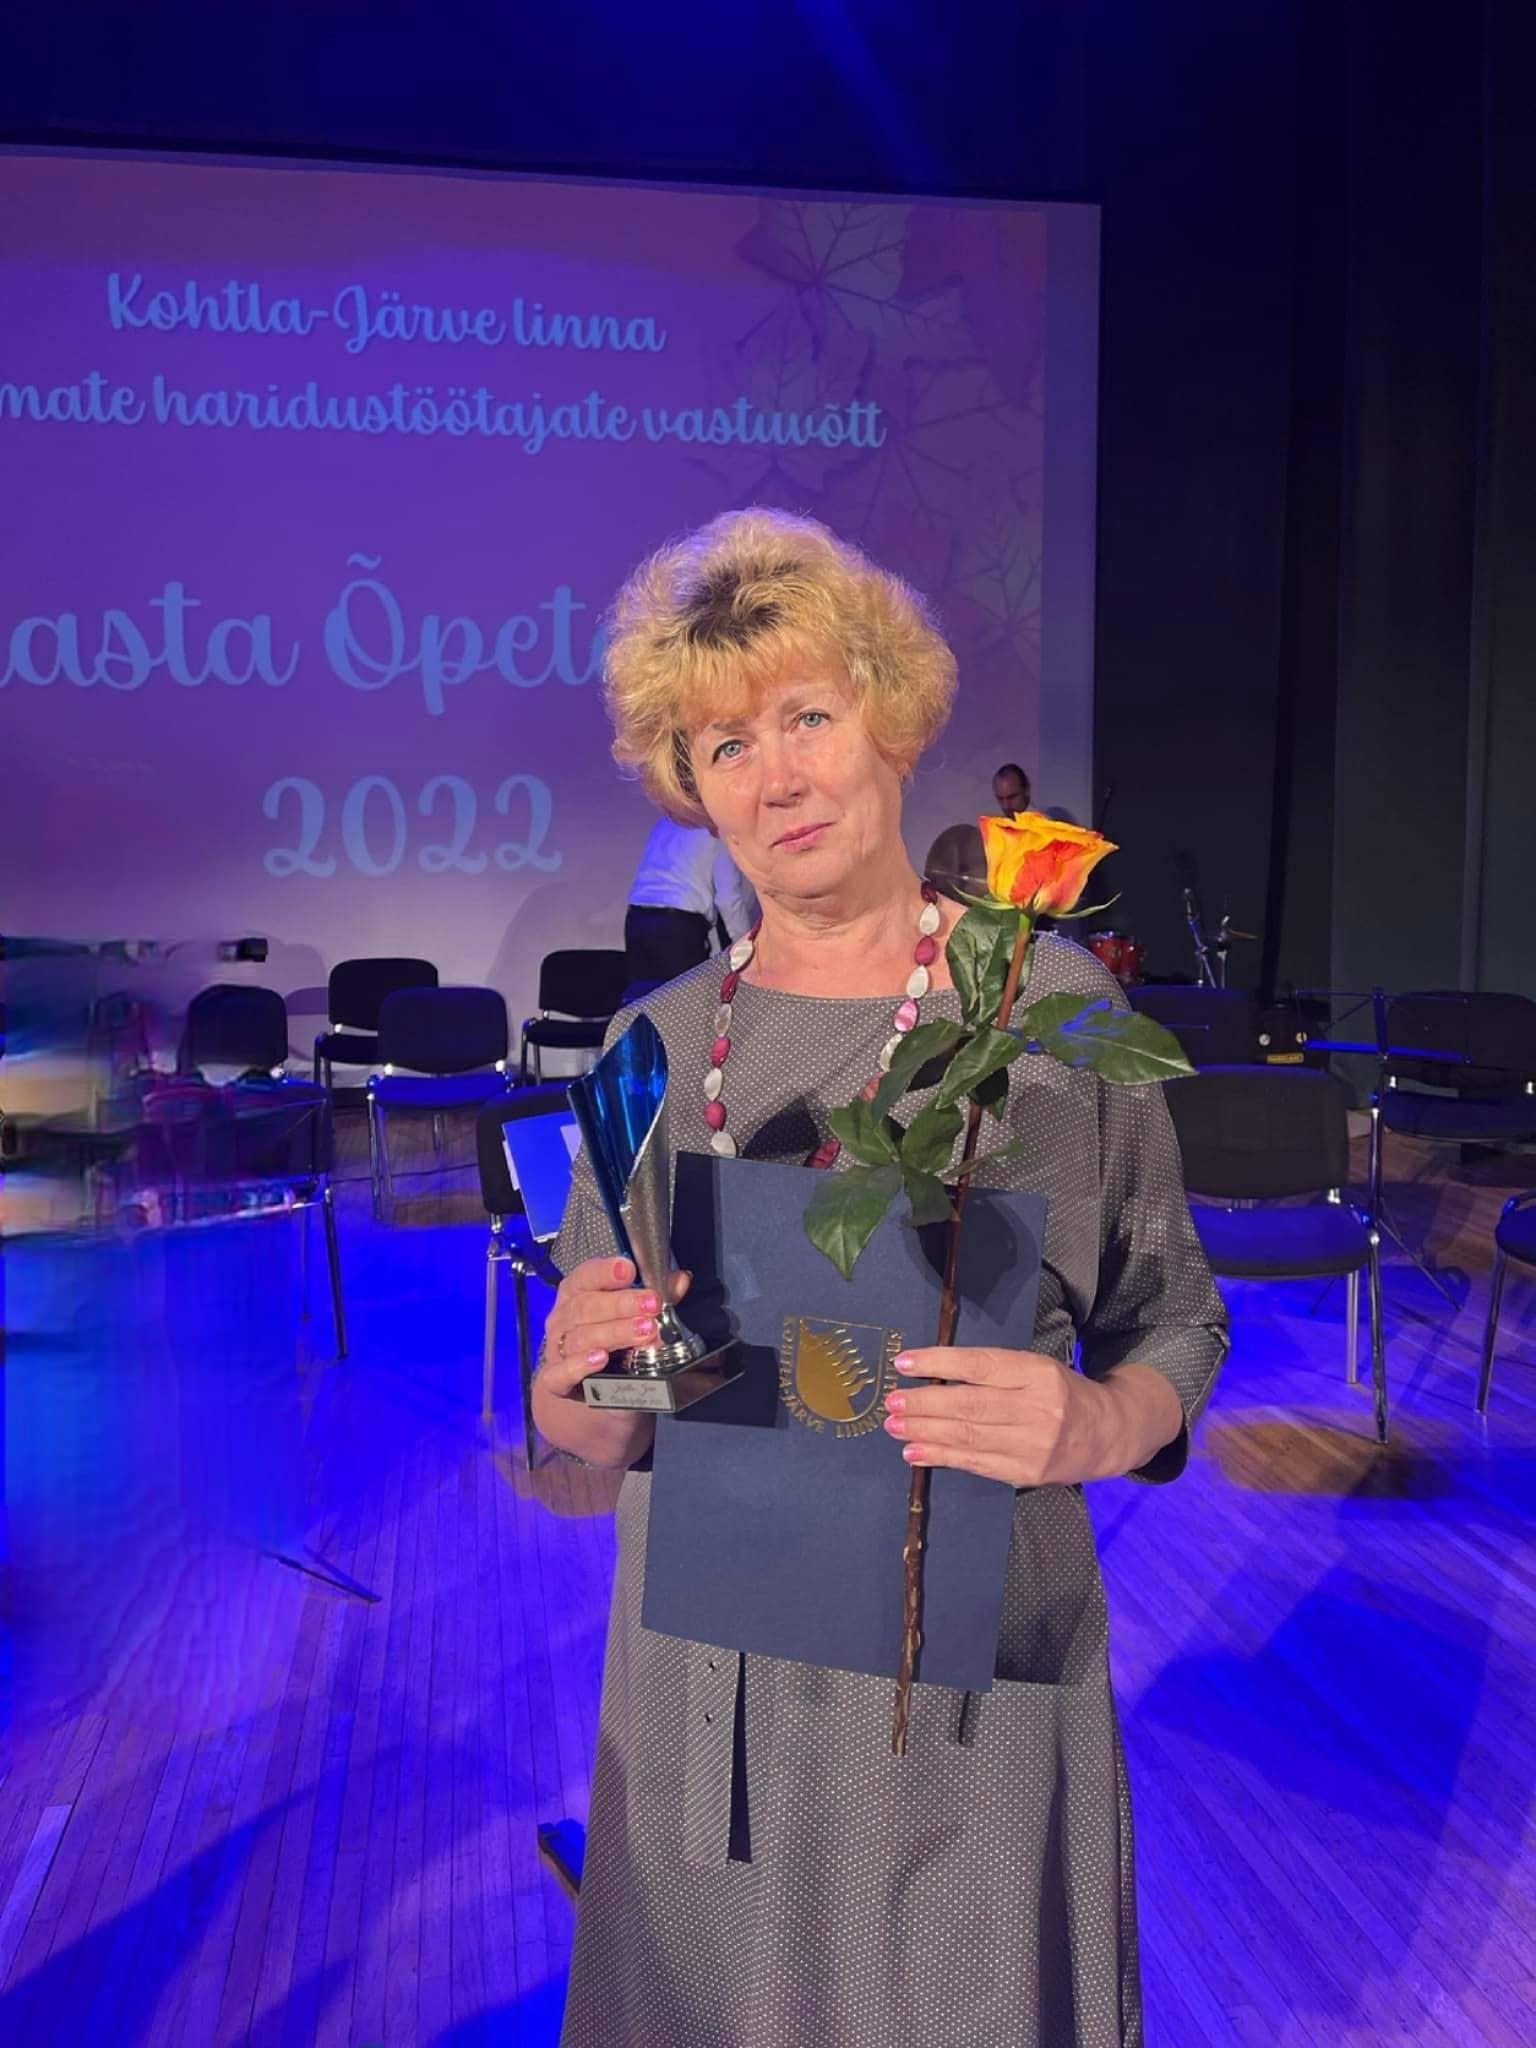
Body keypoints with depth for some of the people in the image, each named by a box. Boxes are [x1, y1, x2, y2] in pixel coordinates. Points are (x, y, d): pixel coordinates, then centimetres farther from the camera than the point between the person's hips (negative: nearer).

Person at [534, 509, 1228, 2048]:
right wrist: (585, 1378, -17)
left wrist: (1092, 1428, -23)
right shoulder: (658, 1040, 0)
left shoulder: (1050, 998, -10)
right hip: (708, 1679, 3)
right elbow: (585, 1432, 5)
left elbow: (1173, 1319, -2)